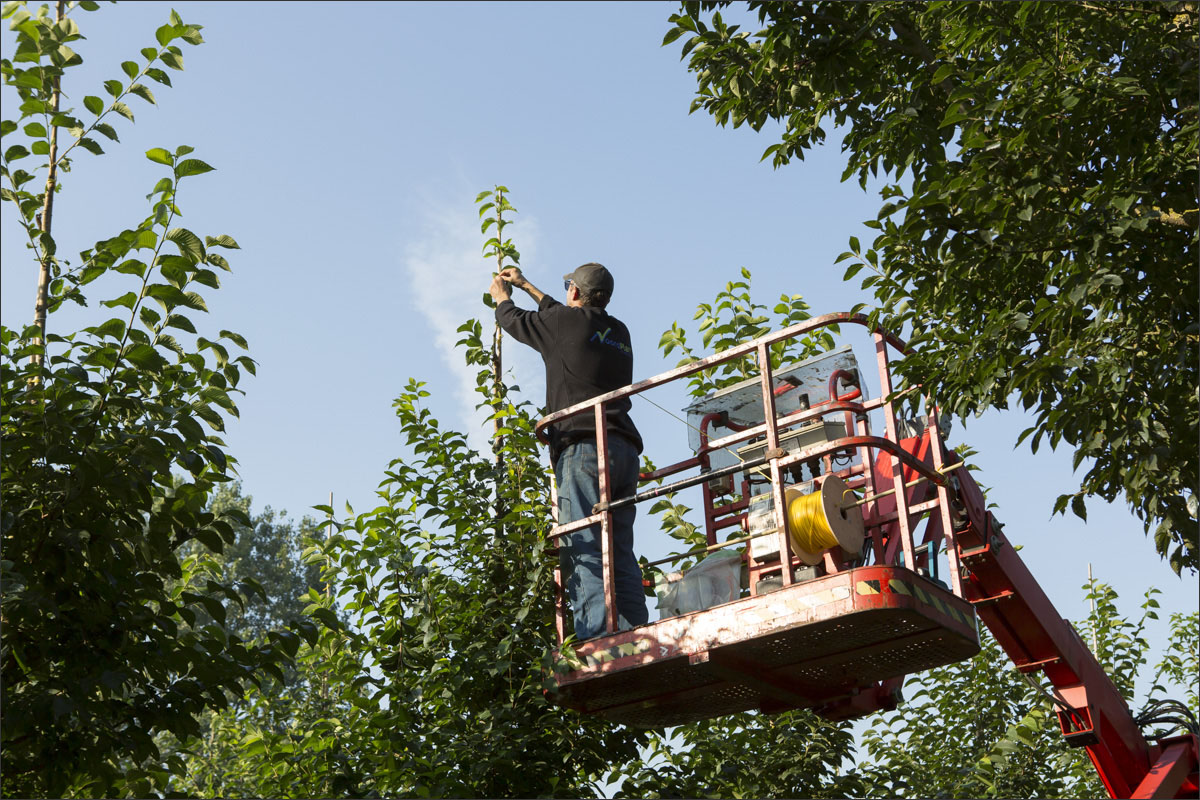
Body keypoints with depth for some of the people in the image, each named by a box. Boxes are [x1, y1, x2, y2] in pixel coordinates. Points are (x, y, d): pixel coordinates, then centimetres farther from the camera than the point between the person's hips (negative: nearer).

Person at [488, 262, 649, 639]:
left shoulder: (567, 320, 4)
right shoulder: (619, 332, 24)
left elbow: (516, 321, 21)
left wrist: (501, 296, 44)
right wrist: (526, 285, 55)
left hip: (584, 446, -7)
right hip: (626, 450, 7)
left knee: (583, 550, -14)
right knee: (620, 553, 3)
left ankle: (596, 643, -25)